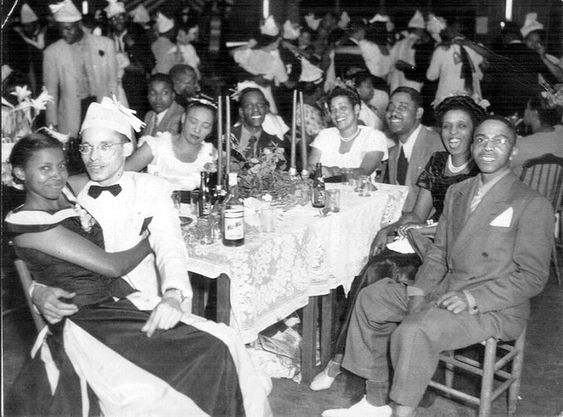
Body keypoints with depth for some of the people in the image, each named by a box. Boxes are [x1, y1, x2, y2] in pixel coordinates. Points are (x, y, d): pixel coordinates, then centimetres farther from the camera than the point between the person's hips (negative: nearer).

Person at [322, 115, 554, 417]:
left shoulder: (533, 205, -8)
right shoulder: (456, 193, 13)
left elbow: (532, 277, -11)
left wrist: (472, 298, -21)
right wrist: (419, 290, -4)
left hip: (496, 308, -7)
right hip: (446, 290, 8)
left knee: (414, 332, -30)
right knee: (372, 298, -2)